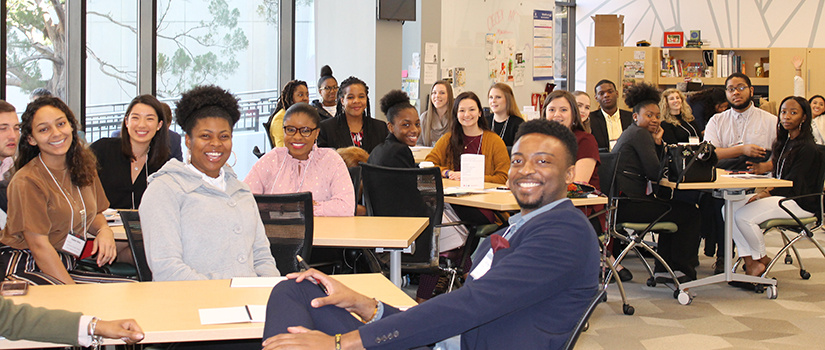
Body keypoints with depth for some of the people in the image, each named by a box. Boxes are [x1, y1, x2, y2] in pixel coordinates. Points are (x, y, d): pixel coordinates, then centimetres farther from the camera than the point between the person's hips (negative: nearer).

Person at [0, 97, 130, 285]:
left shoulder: (84, 166, 8)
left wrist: (104, 230, -2)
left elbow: (94, 213, 22)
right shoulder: (26, 182, -15)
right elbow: (39, 245, -17)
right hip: (26, 270, -7)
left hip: (67, 267, 8)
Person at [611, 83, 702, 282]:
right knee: (689, 213, -2)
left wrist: (657, 143, 8)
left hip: (620, 203, 11)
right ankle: (684, 271, 10)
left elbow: (653, 169, 20)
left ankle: (663, 269, 29)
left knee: (673, 207, 31)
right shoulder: (640, 134, -9)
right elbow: (656, 174, -16)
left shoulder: (631, 133, 23)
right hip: (628, 205, -11)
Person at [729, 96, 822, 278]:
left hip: (800, 202, -9)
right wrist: (766, 191, -1)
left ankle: (762, 259, -1)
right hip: (781, 195, 9)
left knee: (744, 216, -26)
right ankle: (750, 263, -13)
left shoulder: (807, 148, -14)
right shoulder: (785, 142, 14)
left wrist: (764, 195, -18)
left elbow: (793, 186, -17)